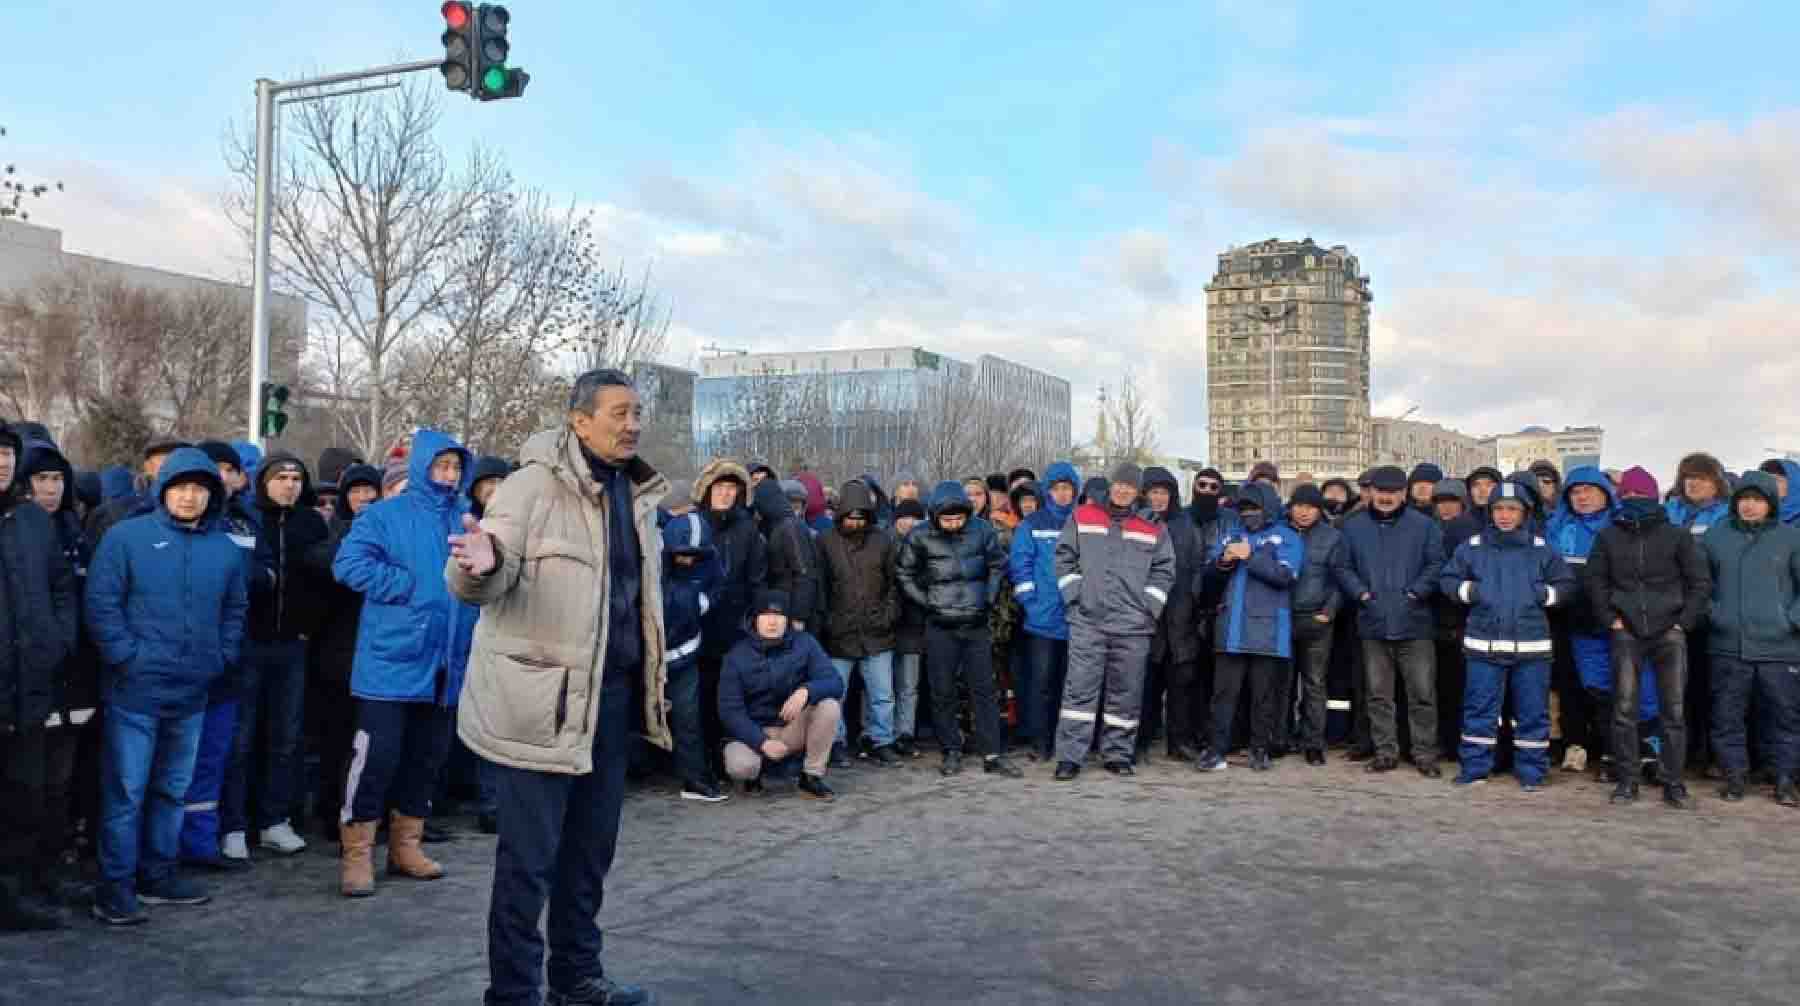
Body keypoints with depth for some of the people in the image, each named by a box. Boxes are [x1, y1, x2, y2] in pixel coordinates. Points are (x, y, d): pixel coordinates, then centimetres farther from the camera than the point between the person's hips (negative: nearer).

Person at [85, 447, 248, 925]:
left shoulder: (225, 549, 8)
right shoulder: (126, 536, -6)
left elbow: (235, 608, 17)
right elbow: (101, 602, -10)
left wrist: (222, 656, 7)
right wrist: (126, 657, -14)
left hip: (192, 692, 5)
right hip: (135, 691, -5)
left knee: (172, 789, 15)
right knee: (125, 791, -1)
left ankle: (158, 872, 27)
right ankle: (115, 886, 9)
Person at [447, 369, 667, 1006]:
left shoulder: (637, 493, 11)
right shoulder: (536, 484, -12)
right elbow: (478, 586, -15)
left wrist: (649, 680, 24)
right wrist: (480, 566, -39)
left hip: (612, 693, 7)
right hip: (540, 697, -7)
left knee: (591, 846, 17)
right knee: (529, 853, 1)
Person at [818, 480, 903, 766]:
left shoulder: (883, 541, 4)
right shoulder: (825, 542, -1)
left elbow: (895, 584, 10)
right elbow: (817, 586, 2)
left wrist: (889, 614, -1)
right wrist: (826, 621, -4)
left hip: (877, 635, 2)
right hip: (838, 635, -1)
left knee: (882, 695, 8)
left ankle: (880, 741, 20)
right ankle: (835, 744, 18)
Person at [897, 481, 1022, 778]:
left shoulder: (982, 530, -2)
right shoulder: (920, 537, -5)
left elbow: (997, 566, 11)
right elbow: (906, 575, 6)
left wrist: (987, 597, 3)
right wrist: (927, 602, -1)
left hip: (976, 623, 1)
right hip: (940, 626, -1)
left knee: (983, 688, 3)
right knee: (943, 692, 3)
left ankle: (992, 754, 7)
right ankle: (952, 752, 15)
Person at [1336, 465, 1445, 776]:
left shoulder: (1424, 525, 3)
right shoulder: (1353, 527, 8)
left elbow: (1436, 564, -2)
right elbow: (1342, 567, 7)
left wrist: (1415, 592, -12)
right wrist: (1361, 592, -7)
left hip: (1415, 623, -2)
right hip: (1373, 623, 2)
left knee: (1422, 693, 0)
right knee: (1378, 694, 8)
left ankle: (1424, 752, 11)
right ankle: (1385, 751, 17)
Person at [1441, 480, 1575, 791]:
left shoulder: (1541, 549, 5)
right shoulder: (1472, 547, 4)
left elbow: (1566, 584, 11)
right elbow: (1447, 579, 9)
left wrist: (1544, 594, -7)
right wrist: (1470, 590, -8)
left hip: (1530, 644, 0)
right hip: (1484, 643, 0)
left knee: (1532, 711, 6)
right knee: (1479, 708, 5)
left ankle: (1531, 770, 17)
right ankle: (1474, 767, 14)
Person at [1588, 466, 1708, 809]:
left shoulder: (1676, 536, 2)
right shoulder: (1608, 536, 5)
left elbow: (1701, 582, 5)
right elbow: (1594, 581, 12)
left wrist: (1685, 621, -1)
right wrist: (1609, 619, 3)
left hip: (1669, 633, -1)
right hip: (1626, 633, 1)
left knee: (1675, 710, 0)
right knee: (1624, 710, 0)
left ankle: (1673, 784, 8)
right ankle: (1627, 781, 9)